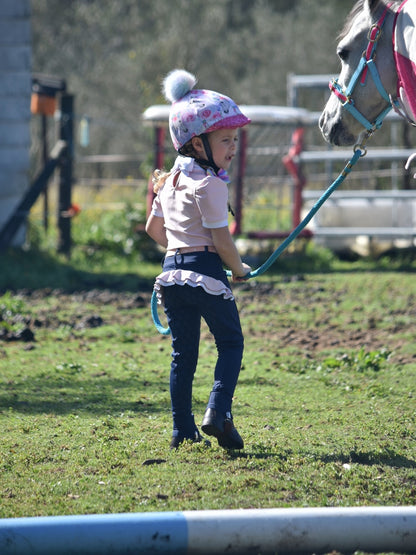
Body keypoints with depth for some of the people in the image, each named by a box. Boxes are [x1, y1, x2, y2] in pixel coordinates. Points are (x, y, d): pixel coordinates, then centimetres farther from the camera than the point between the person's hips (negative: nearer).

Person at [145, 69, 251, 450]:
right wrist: (240, 270, 2)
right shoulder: (210, 185, -12)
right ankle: (218, 411, -12)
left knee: (183, 352, 11)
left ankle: (183, 429, 11)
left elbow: (153, 229, 24)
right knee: (231, 342, 5)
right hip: (206, 272, -7)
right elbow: (222, 239, -13)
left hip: (172, 272, 7)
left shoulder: (170, 180, 14)